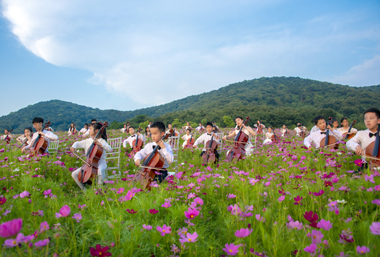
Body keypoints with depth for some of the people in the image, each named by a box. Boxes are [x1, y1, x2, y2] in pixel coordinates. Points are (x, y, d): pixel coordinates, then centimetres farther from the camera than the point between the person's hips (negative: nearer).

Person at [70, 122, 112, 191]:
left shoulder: (102, 141, -7)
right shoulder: (88, 141, 9)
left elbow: (110, 149, -22)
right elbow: (78, 143, 21)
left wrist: (100, 144, -30)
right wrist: (74, 147, -1)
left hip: (100, 162, -6)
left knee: (100, 171, -41)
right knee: (74, 174, -3)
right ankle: (84, 189, 7)